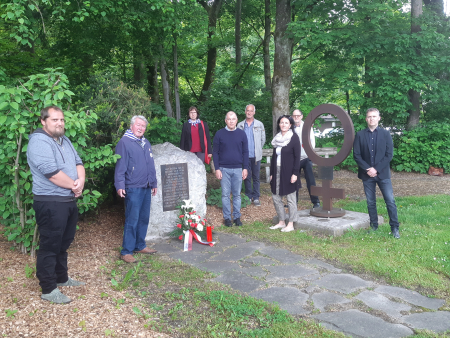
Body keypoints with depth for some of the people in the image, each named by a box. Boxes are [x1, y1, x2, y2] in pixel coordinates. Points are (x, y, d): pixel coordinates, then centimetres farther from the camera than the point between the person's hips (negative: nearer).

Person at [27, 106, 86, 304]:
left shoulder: (64, 140, 14)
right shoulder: (39, 142, -15)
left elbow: (78, 162, 11)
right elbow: (52, 172, -24)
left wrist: (81, 181, -10)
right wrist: (74, 185, -12)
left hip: (69, 201, 9)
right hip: (50, 203, -9)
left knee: (64, 243, 19)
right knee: (50, 246, -1)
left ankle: (61, 278, 34)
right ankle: (48, 289, 10)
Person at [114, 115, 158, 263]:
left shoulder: (146, 143, 16)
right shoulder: (124, 142, -7)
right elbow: (120, 166, -13)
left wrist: (154, 183, 21)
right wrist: (120, 185, -19)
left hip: (146, 188, 8)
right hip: (133, 189, -8)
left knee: (144, 219, 13)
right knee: (132, 220, -6)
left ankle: (140, 246, 26)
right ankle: (126, 252, 3)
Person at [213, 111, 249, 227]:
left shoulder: (241, 134, 4)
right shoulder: (219, 134, 0)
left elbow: (245, 152, 7)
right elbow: (215, 152, 1)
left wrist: (245, 168, 1)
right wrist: (217, 169, -5)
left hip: (238, 169, 1)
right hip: (224, 169, -1)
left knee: (237, 194, 8)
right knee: (225, 194, 4)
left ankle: (237, 217, 19)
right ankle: (227, 217, 15)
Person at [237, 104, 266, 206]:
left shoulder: (259, 124, 4)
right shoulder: (240, 125, 5)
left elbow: (263, 139, 11)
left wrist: (257, 149, 13)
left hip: (256, 155, 0)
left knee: (256, 177, 3)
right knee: (246, 176, 5)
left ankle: (256, 197, 11)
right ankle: (248, 196, 16)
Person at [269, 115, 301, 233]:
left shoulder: (294, 137, -5)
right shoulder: (277, 138, 12)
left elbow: (297, 157, -9)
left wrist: (295, 173, -16)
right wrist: (271, 173, 11)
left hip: (288, 173, -6)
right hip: (277, 172, 6)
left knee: (290, 199, 3)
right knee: (276, 197, 9)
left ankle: (291, 224, 13)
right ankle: (281, 222, 23)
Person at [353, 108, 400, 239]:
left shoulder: (385, 134, 2)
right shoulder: (360, 135, 3)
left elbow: (389, 154, -3)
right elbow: (356, 155, -1)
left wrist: (376, 169, -12)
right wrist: (367, 169, -12)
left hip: (382, 173, -1)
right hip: (367, 174, 1)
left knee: (390, 201, -3)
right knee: (371, 202, 8)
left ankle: (395, 228, 7)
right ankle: (374, 226, 20)